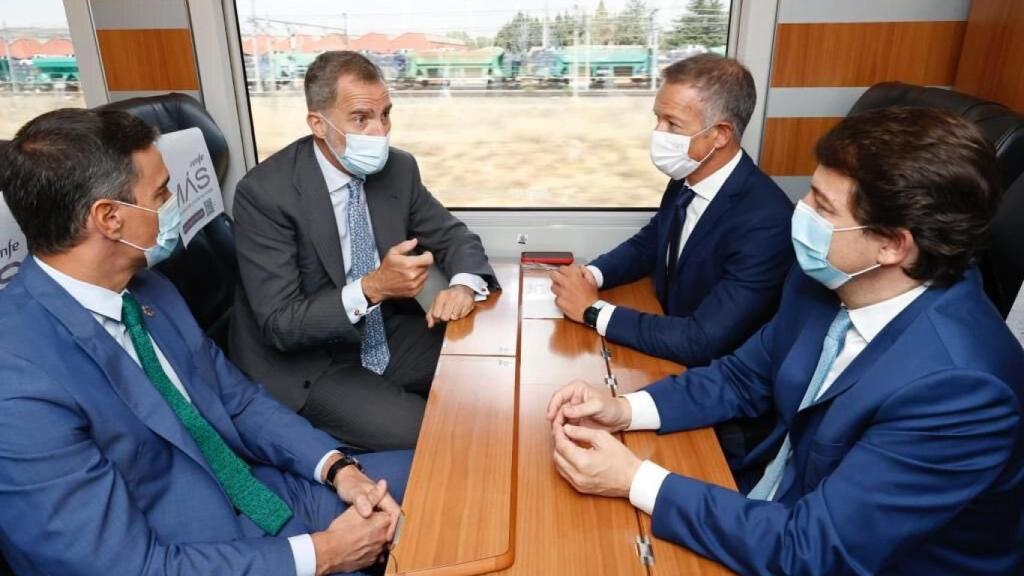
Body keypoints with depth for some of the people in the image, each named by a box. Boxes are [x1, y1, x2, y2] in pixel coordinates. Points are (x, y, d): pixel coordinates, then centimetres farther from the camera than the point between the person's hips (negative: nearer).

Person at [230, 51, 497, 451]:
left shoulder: (398, 168, -3)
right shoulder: (265, 193, -19)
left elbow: (454, 237, 5)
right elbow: (279, 325, -21)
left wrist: (463, 285, -19)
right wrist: (370, 288, -35)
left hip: (390, 339, 6)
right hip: (308, 364, -5)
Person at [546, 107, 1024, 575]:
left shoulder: (958, 385, -31)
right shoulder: (824, 279, -10)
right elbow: (744, 377, 3)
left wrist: (635, 480, -27)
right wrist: (626, 409, -12)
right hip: (777, 508, 5)